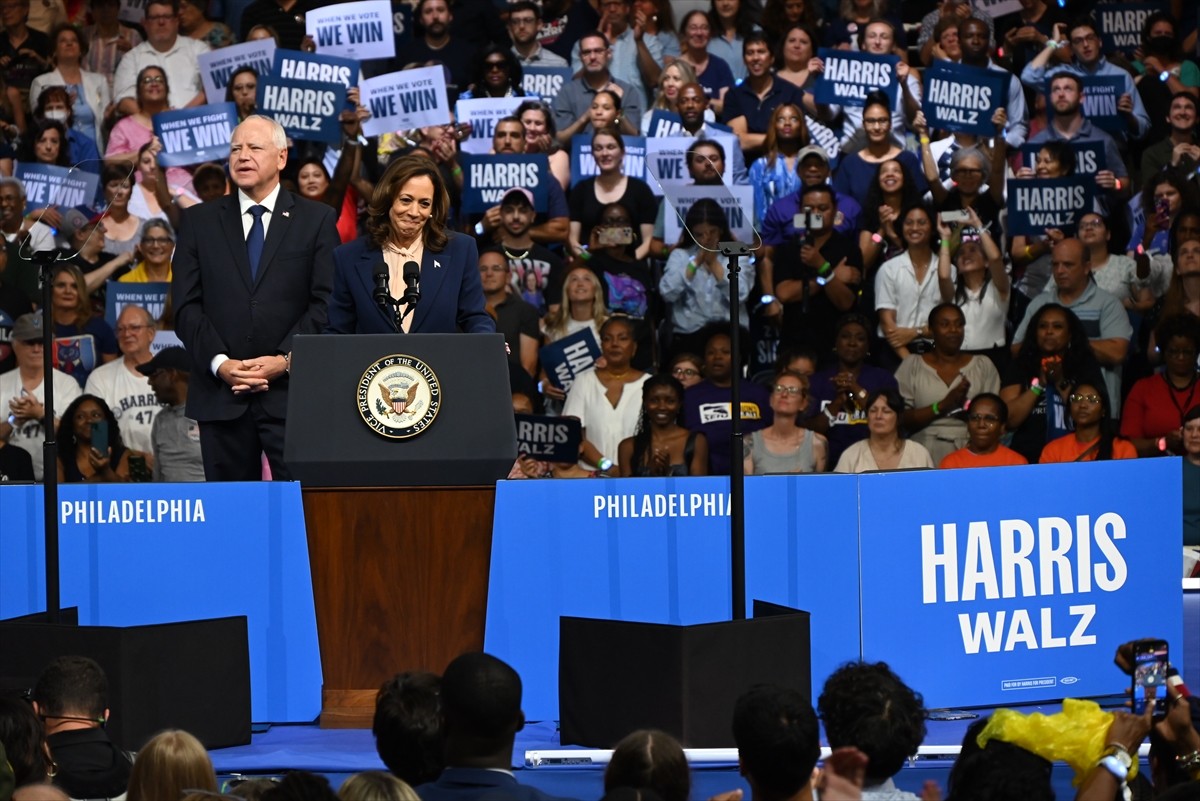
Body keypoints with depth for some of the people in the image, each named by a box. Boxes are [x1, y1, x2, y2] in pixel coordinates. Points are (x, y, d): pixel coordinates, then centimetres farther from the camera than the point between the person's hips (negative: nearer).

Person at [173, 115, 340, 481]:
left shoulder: (316, 220, 7)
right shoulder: (199, 221, 12)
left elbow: (325, 303, 0)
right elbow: (186, 306, 5)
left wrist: (285, 359, -12)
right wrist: (220, 363, -9)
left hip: (291, 389, -2)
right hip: (220, 393, 2)